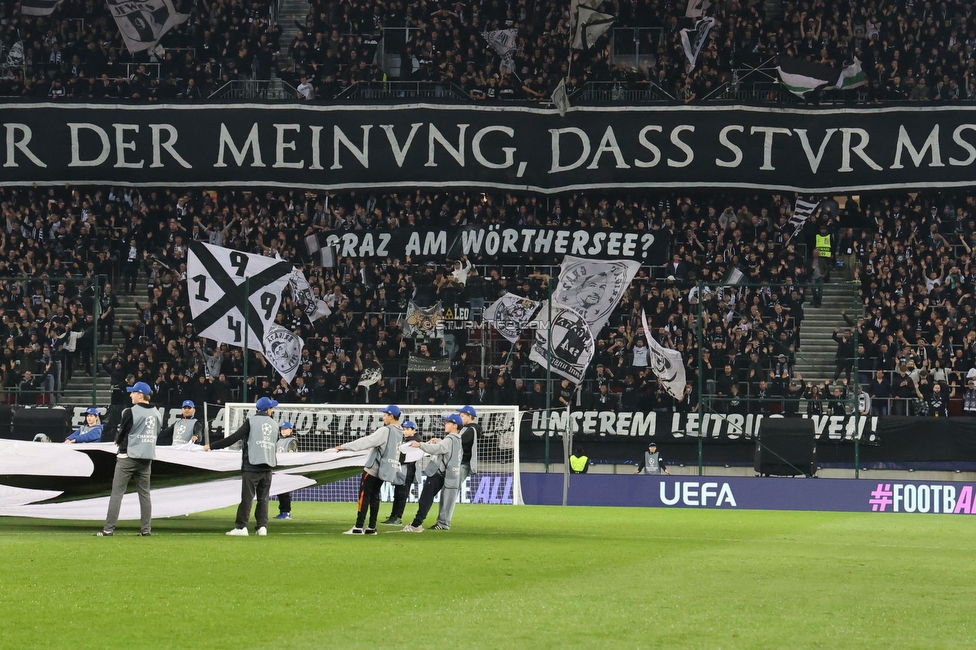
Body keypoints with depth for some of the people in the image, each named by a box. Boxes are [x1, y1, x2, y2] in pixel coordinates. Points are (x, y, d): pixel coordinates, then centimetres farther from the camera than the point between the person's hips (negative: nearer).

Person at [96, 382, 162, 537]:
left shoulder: (130, 412, -12)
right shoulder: (157, 413, 6)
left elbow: (121, 435, -6)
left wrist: (118, 440, 16)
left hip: (128, 456, -6)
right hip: (147, 458, 6)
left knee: (117, 492, -3)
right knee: (144, 493, 11)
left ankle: (109, 528, -6)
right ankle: (146, 528, 8)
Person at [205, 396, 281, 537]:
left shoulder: (251, 421, -5)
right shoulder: (274, 425, 10)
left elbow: (234, 438, -10)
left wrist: (212, 446, -7)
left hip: (251, 465, -4)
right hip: (268, 467, 4)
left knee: (247, 497, -5)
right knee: (263, 498, 9)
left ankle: (241, 526, -9)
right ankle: (262, 526, 4)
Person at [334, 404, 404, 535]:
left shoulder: (385, 431, -17)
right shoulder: (400, 433, 10)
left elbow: (366, 441, -19)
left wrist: (344, 447, -16)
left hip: (373, 469, -8)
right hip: (382, 470, 8)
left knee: (364, 496, -6)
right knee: (374, 497, 13)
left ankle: (358, 527, -10)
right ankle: (371, 528, 12)